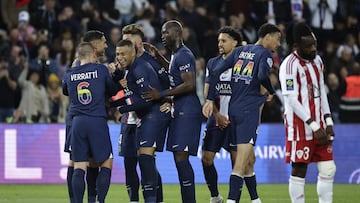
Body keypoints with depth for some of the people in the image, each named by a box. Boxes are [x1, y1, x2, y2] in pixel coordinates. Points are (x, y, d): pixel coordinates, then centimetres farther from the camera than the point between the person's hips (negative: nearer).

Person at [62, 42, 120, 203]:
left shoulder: (70, 75, 10)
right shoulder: (101, 69, 2)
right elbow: (113, 90, 15)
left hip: (78, 122, 3)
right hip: (98, 120, -3)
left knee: (79, 167, 3)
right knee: (106, 164, 6)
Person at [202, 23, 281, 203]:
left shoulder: (239, 51, 16)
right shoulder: (265, 53, -3)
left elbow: (216, 71, 9)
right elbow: (262, 76, -22)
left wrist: (210, 99, 8)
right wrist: (271, 92, -2)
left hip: (233, 108, 7)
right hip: (250, 110, -7)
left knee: (249, 159, 19)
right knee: (241, 161, -13)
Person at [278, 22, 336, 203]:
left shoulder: (317, 60, 11)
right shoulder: (290, 65, -14)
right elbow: (292, 100, -18)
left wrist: (328, 122, 10)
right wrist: (314, 127, -18)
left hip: (319, 126, 8)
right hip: (300, 127, -8)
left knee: (328, 170, 4)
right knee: (299, 171, -2)